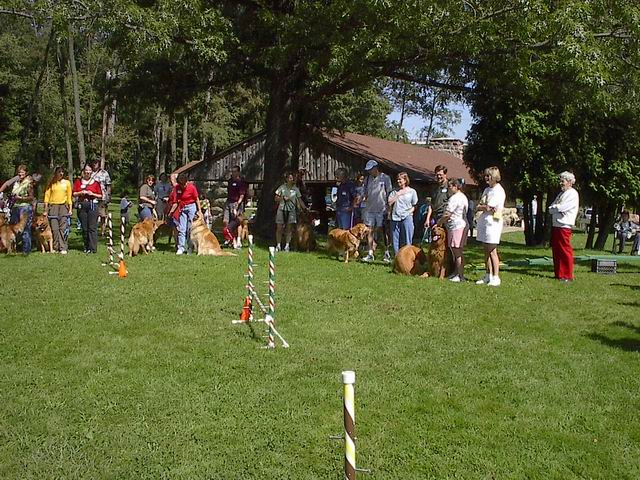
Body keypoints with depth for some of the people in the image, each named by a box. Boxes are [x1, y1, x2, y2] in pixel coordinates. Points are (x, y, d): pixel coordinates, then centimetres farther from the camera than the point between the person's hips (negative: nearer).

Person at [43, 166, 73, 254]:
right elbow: (47, 195, 5)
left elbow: (69, 197, 9)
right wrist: (45, 209, -1)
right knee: (54, 228, -3)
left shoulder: (67, 183, 9)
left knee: (63, 228, -6)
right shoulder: (51, 183, 7)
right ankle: (55, 247, 4)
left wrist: (70, 209, 3)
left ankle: (63, 248, -5)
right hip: (53, 206, 0)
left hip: (63, 206, 0)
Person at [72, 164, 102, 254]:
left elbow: (100, 196, 6)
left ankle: (93, 248, -7)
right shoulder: (78, 181, 12)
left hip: (92, 205, -3)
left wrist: (92, 194, -10)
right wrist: (80, 193, -7)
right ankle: (86, 247, 15)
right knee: (84, 228, 6)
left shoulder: (96, 182, 6)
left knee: (92, 227, -8)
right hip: (81, 205, 3)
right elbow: (74, 194, 11)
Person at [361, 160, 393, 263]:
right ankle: (370, 254, 8)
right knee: (370, 231, 4)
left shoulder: (385, 178, -2)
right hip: (369, 209, 5)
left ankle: (387, 253, 8)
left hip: (381, 209, -5)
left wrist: (388, 207, -6)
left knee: (383, 231, -1)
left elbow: (389, 194, -2)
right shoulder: (368, 179, 12)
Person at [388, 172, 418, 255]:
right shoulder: (395, 191, 13)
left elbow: (414, 206, 10)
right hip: (395, 218, 3)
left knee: (406, 242, -1)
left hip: (407, 218, -3)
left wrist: (409, 212, -5)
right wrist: (398, 194, -3)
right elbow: (390, 203, 2)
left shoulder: (412, 191, 7)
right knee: (395, 241, 3)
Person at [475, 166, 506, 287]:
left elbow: (488, 207, -17)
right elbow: (477, 207, 13)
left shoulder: (499, 191, -8)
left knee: (492, 251, -8)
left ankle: (496, 278, -5)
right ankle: (488, 276, 16)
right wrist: (485, 207, -5)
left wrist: (481, 206, 0)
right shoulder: (487, 190, 18)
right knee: (486, 251, 10)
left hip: (492, 222, -8)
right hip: (484, 222, 8)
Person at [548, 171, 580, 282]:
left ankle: (568, 276, -1)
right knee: (556, 251, 11)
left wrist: (554, 207, 0)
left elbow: (562, 207, -18)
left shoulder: (573, 194, -6)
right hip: (555, 225, 9)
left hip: (564, 226, -9)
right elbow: (550, 209, 13)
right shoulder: (561, 193, 22)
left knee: (565, 251, -6)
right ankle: (558, 274, 18)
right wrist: (557, 208, -6)